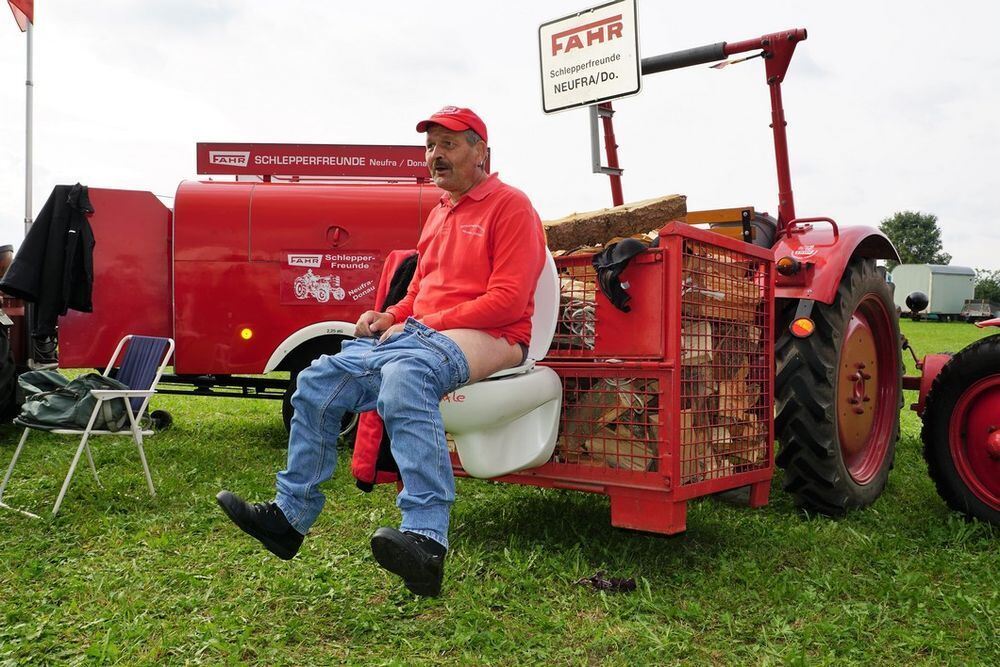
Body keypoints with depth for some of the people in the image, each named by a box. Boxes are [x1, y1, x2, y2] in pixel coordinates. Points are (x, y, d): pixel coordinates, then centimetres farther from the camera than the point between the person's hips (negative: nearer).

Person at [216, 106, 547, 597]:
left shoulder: (510, 206, -3)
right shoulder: (439, 214, 24)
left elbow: (508, 299, -14)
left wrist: (427, 324, -14)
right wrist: (391, 316, 4)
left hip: (485, 339, -9)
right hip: (419, 333, 9)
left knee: (405, 376, -40)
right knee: (318, 380, -3)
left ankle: (426, 542, -45)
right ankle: (289, 516, 7)